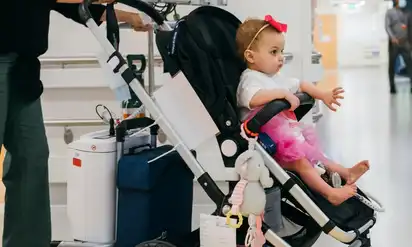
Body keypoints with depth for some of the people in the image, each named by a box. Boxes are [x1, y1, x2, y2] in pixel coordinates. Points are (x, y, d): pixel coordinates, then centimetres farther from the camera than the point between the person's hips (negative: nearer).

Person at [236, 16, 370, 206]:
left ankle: (345, 173, 19)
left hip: (288, 134, 11)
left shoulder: (275, 78, 17)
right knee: (300, 161, -22)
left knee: (314, 154, 13)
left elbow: (300, 85, 29)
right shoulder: (250, 79, -15)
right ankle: (330, 193, -28)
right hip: (270, 140, -11)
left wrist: (323, 95, 17)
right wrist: (284, 94, -36)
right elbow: (253, 99, -38)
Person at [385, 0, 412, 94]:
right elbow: (387, 26, -8)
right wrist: (393, 37, -23)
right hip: (394, 43, -3)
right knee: (392, 65, 3)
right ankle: (392, 87, 10)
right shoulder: (390, 12, 3)